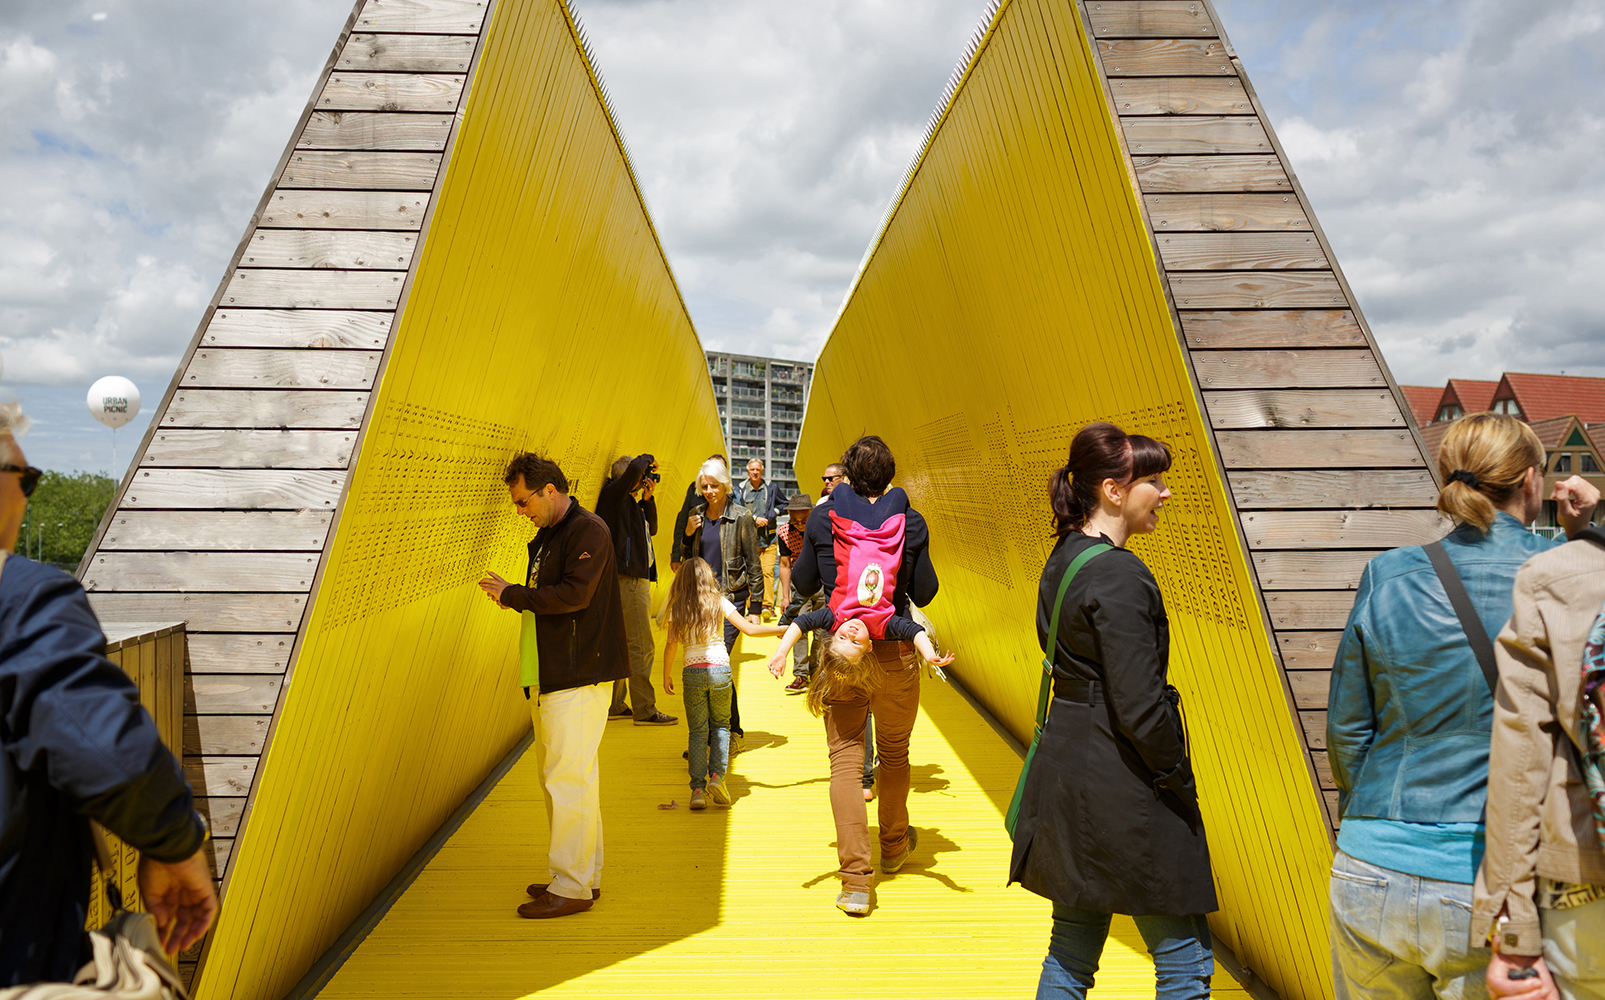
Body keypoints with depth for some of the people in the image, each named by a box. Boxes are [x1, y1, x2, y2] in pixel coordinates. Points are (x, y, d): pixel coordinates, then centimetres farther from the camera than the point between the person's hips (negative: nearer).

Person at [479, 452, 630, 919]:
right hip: (548, 676, 10)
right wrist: (512, 597, 6)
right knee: (560, 777, 15)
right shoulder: (545, 537, 18)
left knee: (569, 778, -6)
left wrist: (513, 594, -14)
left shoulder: (588, 530, -11)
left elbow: (574, 593, -22)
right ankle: (586, 874, 26)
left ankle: (571, 888, 5)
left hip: (579, 677, -10)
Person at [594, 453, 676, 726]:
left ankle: (615, 705, 22)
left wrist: (648, 499, 11)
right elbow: (635, 467, -26)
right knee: (641, 647, -7)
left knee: (623, 644, 14)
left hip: (635, 579, 10)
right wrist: (648, 460, -5)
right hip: (628, 580, -10)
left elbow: (652, 529, 21)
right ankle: (644, 710, -2)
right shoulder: (613, 494, -10)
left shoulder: (630, 502, 19)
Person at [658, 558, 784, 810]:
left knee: (697, 731, 9)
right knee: (721, 724, 17)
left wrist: (666, 675, 11)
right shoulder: (719, 602, 2)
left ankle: (698, 789, 5)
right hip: (720, 669, 0)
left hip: (692, 673, 0)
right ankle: (717, 776, 2)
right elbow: (749, 629, -2)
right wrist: (783, 629, 7)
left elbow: (671, 644, -1)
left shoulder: (677, 608, 4)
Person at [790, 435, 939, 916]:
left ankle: (856, 879, 1)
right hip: (894, 652, 1)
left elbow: (803, 585, 5)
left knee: (845, 758, 5)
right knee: (895, 752, 20)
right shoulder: (910, 522, -6)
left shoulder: (822, 518, -5)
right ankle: (894, 846, 39)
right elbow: (924, 594, 1)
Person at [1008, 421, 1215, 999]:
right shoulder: (1120, 577, -20)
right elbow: (1140, 707, -22)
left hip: (1066, 770, 9)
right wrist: (1180, 781, -7)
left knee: (1071, 950, 20)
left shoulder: (1063, 559, 8)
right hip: (1121, 787, -9)